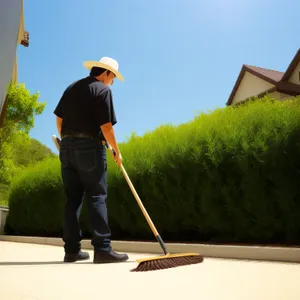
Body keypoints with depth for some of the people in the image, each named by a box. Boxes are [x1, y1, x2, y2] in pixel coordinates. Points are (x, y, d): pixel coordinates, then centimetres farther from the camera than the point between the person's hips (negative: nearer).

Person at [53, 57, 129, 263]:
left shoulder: (71, 88, 18)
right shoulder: (103, 90, -3)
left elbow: (59, 120, 19)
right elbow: (106, 127, -11)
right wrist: (117, 151, 0)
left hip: (67, 147, 7)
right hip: (90, 147, -6)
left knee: (73, 198, 7)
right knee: (97, 197, -5)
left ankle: (72, 250, 9)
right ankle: (102, 249, -7)